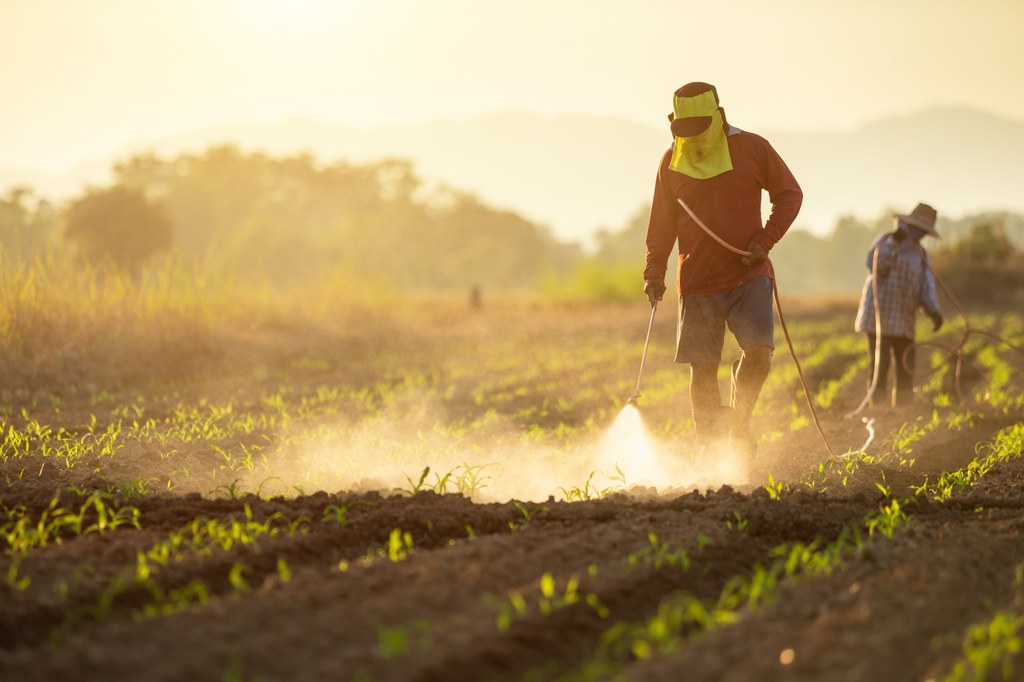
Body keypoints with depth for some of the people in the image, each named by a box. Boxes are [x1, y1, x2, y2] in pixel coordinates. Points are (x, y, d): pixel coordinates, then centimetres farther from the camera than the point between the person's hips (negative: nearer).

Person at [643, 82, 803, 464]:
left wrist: (764, 241, -7)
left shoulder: (752, 149, -2)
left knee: (758, 352, -18)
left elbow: (790, 194, 5)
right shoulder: (672, 162, 4)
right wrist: (654, 272, -1)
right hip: (698, 282, 2)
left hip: (749, 275, -1)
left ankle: (739, 419, 7)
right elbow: (662, 224, 11)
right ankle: (710, 452, 9)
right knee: (702, 369, -1)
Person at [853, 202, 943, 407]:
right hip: (880, 315, -7)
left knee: (906, 368, 4)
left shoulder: (920, 254, 17)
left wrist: (933, 310, -13)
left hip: (903, 321, 7)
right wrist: (893, 243, -26)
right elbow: (875, 267, -18)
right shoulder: (885, 240, -2)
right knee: (880, 364, -9)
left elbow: (926, 285, 5)